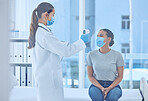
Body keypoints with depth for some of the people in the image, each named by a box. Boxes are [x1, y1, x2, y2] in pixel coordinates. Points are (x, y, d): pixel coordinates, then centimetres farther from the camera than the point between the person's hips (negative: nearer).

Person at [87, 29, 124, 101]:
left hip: (113, 85, -1)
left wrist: (109, 88, -16)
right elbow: (90, 76, 3)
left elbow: (120, 76, 1)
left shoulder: (117, 55, -5)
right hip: (96, 85, 1)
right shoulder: (91, 55, 0)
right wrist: (101, 88, -14)